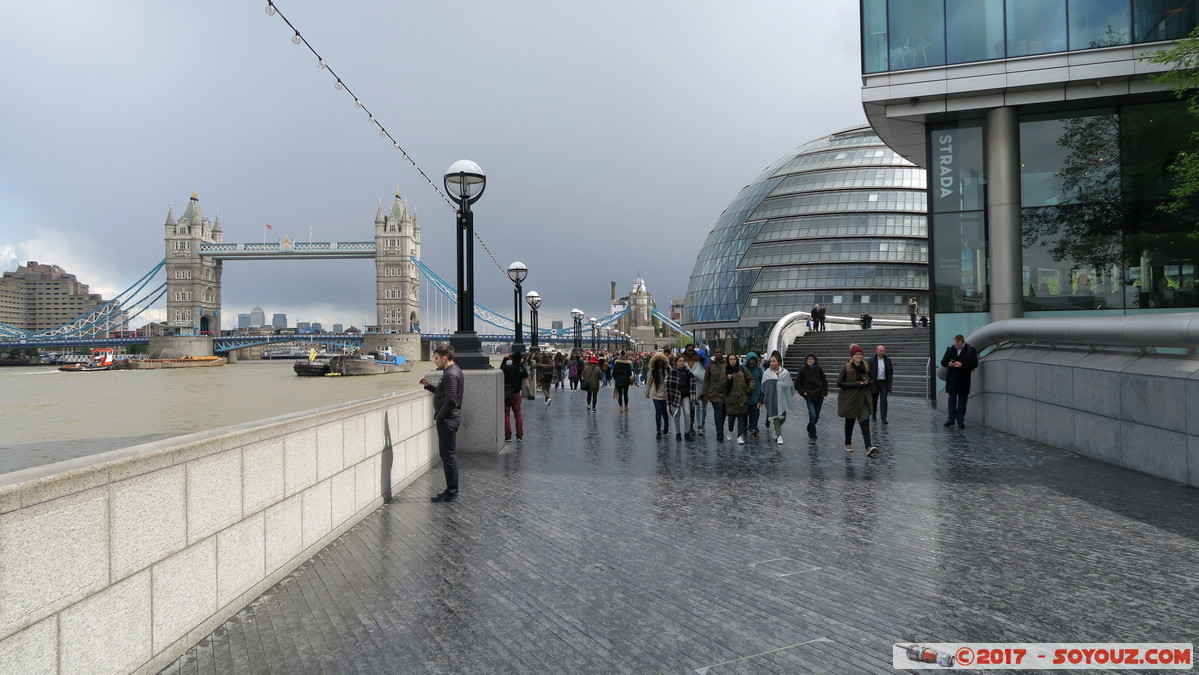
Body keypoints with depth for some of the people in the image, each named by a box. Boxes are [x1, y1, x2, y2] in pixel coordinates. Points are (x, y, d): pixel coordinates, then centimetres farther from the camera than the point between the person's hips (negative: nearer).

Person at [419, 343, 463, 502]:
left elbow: (450, 401, -24)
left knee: (449, 456, -4)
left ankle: (452, 493, 2)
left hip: (447, 420, -11)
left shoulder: (450, 375, -18)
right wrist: (429, 386, 12)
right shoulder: (454, 371, 14)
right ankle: (451, 491, 22)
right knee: (447, 455, 15)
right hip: (450, 418, 11)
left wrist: (439, 417, -14)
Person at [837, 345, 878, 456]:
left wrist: (867, 383, -9)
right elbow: (839, 383, -12)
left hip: (863, 399, 2)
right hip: (849, 399, -2)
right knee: (850, 422, 13)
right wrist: (855, 384, -18)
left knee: (865, 422, -11)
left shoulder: (866, 367, 4)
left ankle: (869, 447, -19)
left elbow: (871, 381, 15)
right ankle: (848, 444, 31)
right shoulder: (846, 368, -7)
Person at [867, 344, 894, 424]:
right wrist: (869, 380, -7)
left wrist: (890, 381, 7)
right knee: (874, 400, 11)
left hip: (884, 383, 1)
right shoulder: (871, 360, -4)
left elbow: (891, 371, 13)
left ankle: (883, 418, -9)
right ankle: (873, 415, 30)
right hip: (874, 383, -1)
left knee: (883, 400, -9)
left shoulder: (888, 360, 4)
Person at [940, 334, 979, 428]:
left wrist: (962, 365, -20)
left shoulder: (971, 350, -4)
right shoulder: (950, 349, 7)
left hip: (963, 380, -3)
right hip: (951, 379, 3)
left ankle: (960, 421, 9)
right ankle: (951, 419, 17)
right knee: (952, 399, 9)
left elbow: (974, 364, -9)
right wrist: (948, 363, -12)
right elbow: (943, 361, 10)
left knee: (962, 401, 4)